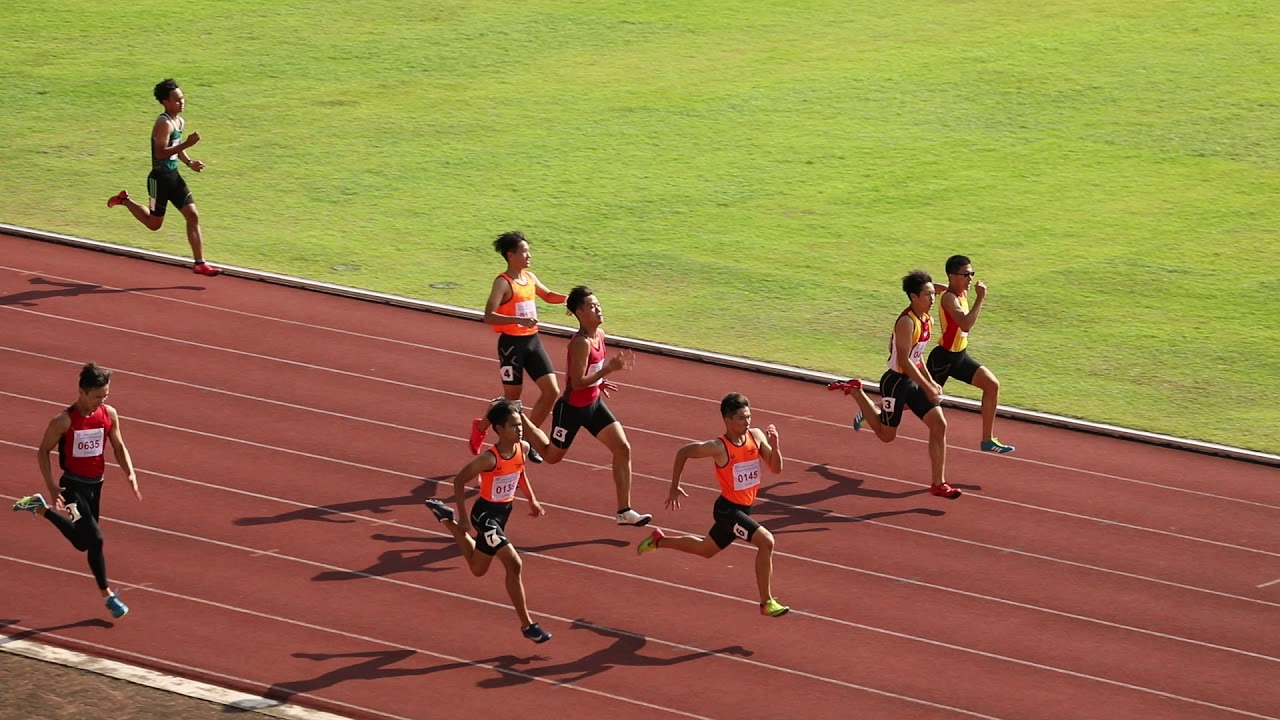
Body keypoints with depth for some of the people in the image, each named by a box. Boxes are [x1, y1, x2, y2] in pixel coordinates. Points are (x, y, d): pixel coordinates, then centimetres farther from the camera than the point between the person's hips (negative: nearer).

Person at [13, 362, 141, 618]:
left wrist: (130, 473, -9)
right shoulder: (64, 421, -20)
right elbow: (43, 451, -10)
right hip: (73, 485, -7)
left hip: (95, 483, 7)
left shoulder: (109, 414, -5)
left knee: (82, 541, 21)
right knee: (95, 539, -15)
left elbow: (119, 447, 7)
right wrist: (51, 487, -16)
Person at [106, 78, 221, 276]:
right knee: (154, 223, 8)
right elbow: (161, 153, -29)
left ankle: (199, 264, 0)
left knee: (193, 216, -2)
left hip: (174, 177, 8)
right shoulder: (164, 123, -21)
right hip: (160, 178, -8)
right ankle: (124, 200, 33)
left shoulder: (180, 122, 8)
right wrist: (186, 144, -34)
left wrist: (189, 162, 8)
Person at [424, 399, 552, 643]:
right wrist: (463, 518, -17)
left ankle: (446, 517, 47)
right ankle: (527, 625, -7)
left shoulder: (523, 448, -8)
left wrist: (532, 501, 10)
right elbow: (459, 481, -18)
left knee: (478, 568, 26)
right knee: (513, 564, -17)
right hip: (486, 513, -8)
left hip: (504, 511, 8)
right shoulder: (489, 459, -28)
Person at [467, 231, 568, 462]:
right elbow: (489, 316, -26)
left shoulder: (530, 277, 8)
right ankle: (481, 427, 29)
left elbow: (547, 295, 28)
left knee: (552, 391, 0)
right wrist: (519, 320, -36)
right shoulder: (503, 283, -15)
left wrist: (566, 299, 7)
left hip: (532, 341, 7)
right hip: (512, 343, -7)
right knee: (512, 398, 1)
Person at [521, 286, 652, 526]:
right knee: (552, 456, 15)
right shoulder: (581, 343, -29)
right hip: (572, 409, -7)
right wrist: (608, 369, -35)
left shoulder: (599, 334, -1)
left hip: (594, 405, 7)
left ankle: (624, 511, -2)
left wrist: (598, 381, 5)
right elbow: (578, 382, -32)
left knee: (623, 448, -6)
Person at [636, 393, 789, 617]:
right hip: (728, 509, -8)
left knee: (705, 550, 27)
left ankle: (659, 540, 49)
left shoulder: (756, 436, -6)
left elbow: (776, 468, -3)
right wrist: (674, 488, -2)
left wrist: (774, 445, -22)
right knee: (766, 541, -25)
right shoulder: (719, 448, -21)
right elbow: (683, 453, -7)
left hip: (743, 509, 8)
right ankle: (766, 603, -18)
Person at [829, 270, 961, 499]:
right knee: (886, 434, 7)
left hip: (913, 381, 8)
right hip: (896, 381, -8)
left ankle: (938, 483, 0)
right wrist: (927, 388, -27)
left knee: (939, 424, -4)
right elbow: (904, 360, -27)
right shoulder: (907, 322, -23)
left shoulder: (927, 321, 5)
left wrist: (930, 381, 14)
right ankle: (855, 391, 25)